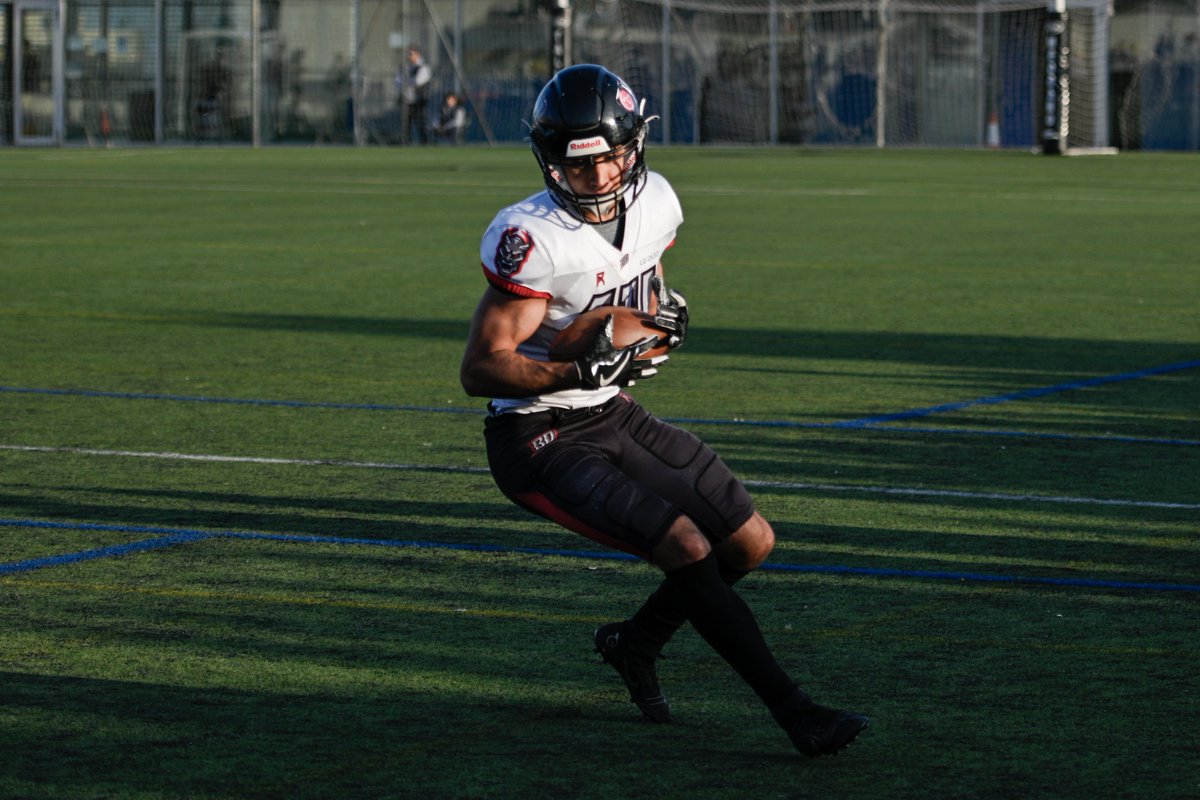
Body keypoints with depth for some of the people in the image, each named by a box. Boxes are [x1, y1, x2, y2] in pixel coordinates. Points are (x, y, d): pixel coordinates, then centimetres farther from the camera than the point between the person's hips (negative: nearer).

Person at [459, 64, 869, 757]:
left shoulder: (654, 202, -2)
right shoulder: (532, 239, -24)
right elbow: (480, 369, -22)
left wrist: (664, 312, -3)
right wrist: (576, 371, -35)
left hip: (614, 414, 8)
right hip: (542, 440, -8)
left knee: (752, 542, 8)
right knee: (687, 548, -21)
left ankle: (637, 643, 30)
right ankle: (798, 714, -14)